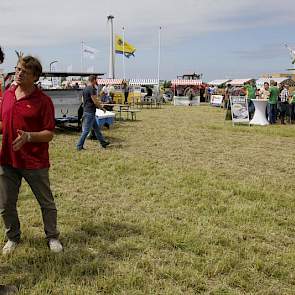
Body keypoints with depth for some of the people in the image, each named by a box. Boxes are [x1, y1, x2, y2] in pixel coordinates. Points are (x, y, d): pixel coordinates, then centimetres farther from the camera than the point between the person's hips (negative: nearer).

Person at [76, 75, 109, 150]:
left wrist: (97, 103, 23)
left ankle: (103, 142, 26)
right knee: (86, 130, -4)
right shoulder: (92, 89, -16)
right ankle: (79, 146, 1)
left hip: (86, 111, 10)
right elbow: (95, 102, -17)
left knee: (96, 128, 17)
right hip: (90, 113, -10)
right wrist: (101, 107, 0)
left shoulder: (85, 89, 13)